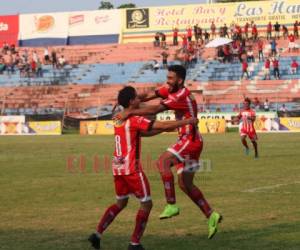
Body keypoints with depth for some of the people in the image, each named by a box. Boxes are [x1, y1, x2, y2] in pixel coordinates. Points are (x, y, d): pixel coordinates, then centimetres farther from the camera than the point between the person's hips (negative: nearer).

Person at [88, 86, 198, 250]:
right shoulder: (135, 120, -14)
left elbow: (145, 133, 19)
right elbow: (164, 125, -15)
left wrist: (164, 128, 13)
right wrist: (187, 122, -6)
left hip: (118, 167, 8)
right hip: (131, 168, -8)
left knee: (121, 203, 21)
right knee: (146, 204, 4)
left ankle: (97, 234, 14)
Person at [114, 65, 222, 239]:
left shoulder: (181, 96, -20)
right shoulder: (172, 90, 9)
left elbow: (156, 109, -28)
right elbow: (149, 96, 1)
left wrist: (130, 112, -29)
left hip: (191, 140, -10)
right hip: (187, 141, 10)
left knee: (163, 161, -26)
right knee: (185, 184, 11)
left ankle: (172, 205, -26)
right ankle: (211, 215, 17)